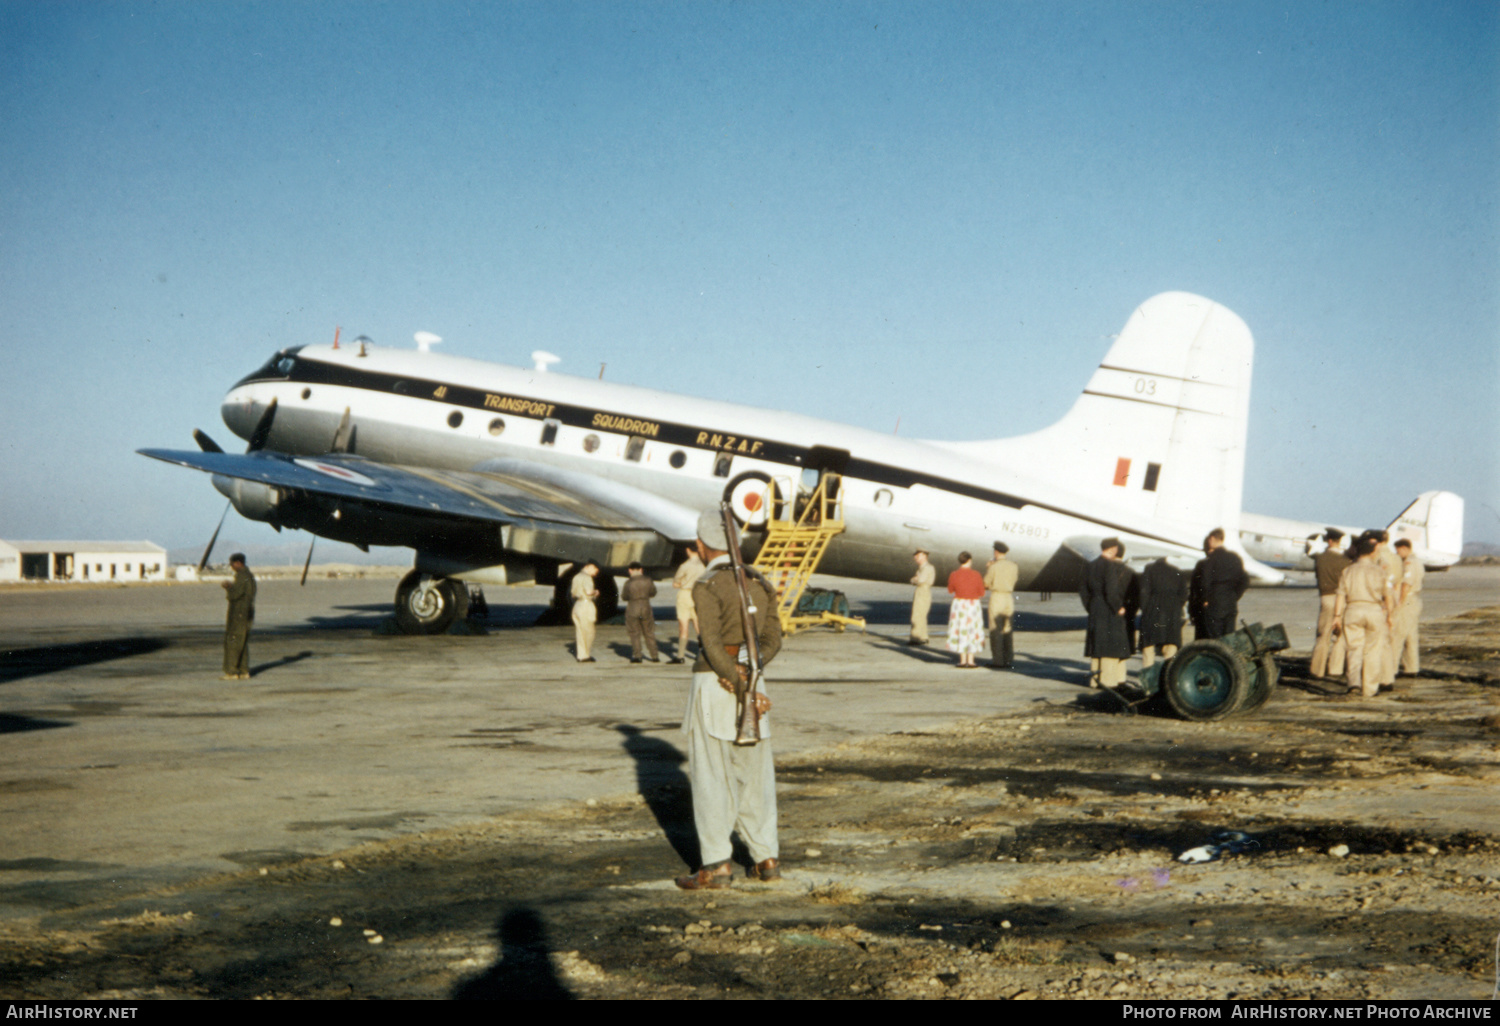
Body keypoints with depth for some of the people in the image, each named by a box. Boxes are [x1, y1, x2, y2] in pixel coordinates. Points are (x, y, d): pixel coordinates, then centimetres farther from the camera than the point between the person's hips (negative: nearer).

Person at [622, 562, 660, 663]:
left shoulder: (629, 582, -14)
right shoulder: (648, 581, -7)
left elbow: (624, 597, -4)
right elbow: (653, 593, 6)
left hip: (632, 610, -2)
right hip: (646, 608, 2)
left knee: (635, 633, 9)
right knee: (649, 633, 13)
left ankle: (636, 656, 3)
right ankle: (655, 656, 14)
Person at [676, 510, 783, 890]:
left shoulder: (706, 587, -12)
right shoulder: (759, 582, 10)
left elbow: (713, 644, -19)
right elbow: (772, 639, 4)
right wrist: (746, 670, -8)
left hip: (714, 683, -6)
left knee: (710, 776, -1)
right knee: (754, 774, 12)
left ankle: (716, 865, -2)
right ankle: (767, 858, 15)